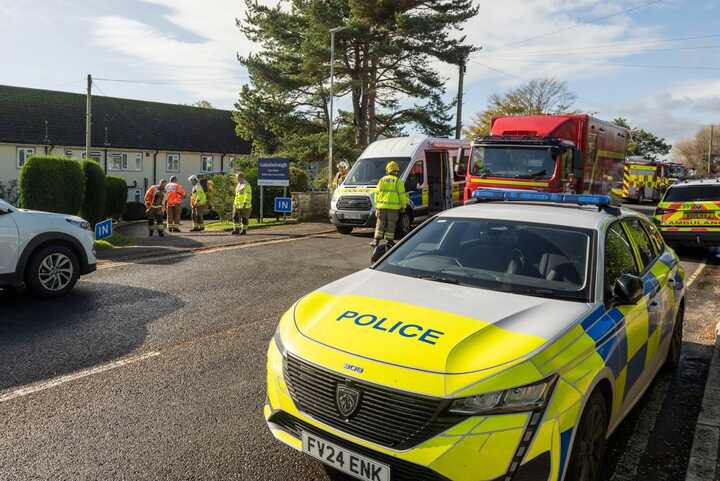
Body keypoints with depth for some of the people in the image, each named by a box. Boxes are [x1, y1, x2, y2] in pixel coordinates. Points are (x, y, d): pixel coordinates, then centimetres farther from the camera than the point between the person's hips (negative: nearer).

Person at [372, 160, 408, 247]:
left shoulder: (382, 180, 8)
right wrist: (403, 205, 5)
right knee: (391, 224, 6)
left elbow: (377, 194, 9)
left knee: (380, 223, 8)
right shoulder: (398, 181, -3)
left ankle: (376, 240, 5)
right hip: (393, 207, -2)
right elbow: (402, 195, -5)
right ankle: (389, 240, 9)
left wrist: (376, 205, 16)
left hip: (382, 206, 3)